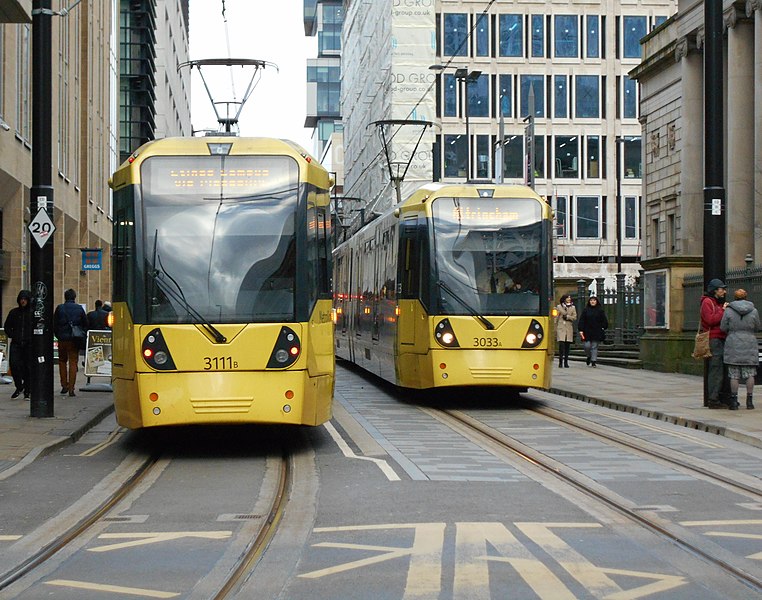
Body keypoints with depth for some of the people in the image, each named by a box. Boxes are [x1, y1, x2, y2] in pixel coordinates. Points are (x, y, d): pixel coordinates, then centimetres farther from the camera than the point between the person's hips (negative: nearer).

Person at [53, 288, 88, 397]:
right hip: (75, 340, 0)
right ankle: (71, 389, -4)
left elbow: (54, 324, 0)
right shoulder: (79, 309, 0)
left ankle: (64, 385, 12)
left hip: (62, 339, 0)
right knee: (73, 362, 2)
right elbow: (85, 325, 4)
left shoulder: (59, 308, -2)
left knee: (62, 361, 16)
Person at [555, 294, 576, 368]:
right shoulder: (559, 307, 8)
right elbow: (556, 318, 8)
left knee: (567, 345, 1)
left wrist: (567, 317, -10)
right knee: (561, 344, -14)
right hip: (561, 328, -2)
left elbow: (575, 317, 5)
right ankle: (560, 361, -12)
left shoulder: (573, 307, 13)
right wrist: (555, 329, 4)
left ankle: (566, 362, 8)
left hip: (569, 328, 2)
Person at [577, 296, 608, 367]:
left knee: (594, 346, 0)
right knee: (587, 346, -7)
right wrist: (581, 330, -6)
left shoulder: (600, 310, 5)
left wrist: (603, 328, 0)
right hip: (587, 332, 0)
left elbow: (604, 320, 9)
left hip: (597, 332, 0)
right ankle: (588, 357, 20)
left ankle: (594, 361, 4)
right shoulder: (585, 310, 4)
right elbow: (581, 320, 1)